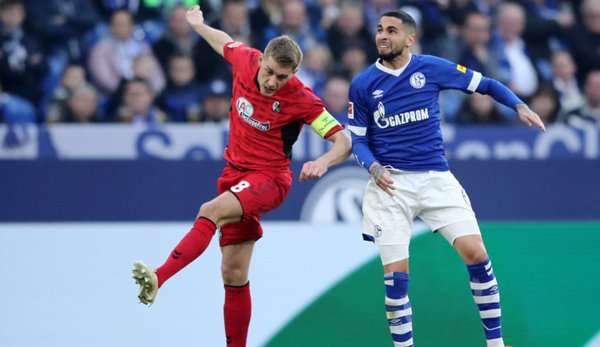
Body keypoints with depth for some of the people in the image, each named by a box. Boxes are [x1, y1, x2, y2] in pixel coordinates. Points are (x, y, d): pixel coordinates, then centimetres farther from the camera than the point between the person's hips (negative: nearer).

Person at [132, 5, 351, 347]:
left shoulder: (301, 99, -18)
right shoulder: (246, 60, -5)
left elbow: (344, 141, -17)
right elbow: (225, 42, 20)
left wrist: (323, 162, -37)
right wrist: (198, 24, 35)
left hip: (268, 178, -6)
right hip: (236, 173, 6)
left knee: (211, 211, -34)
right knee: (234, 274, 4)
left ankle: (157, 279, -47)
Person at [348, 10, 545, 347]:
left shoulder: (432, 68, -2)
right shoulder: (362, 85, -1)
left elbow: (486, 84, 7)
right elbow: (358, 139, 5)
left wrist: (520, 106, -9)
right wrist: (373, 167, -15)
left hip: (436, 178, 0)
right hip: (390, 183, 0)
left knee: (476, 253, -10)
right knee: (396, 273, -6)